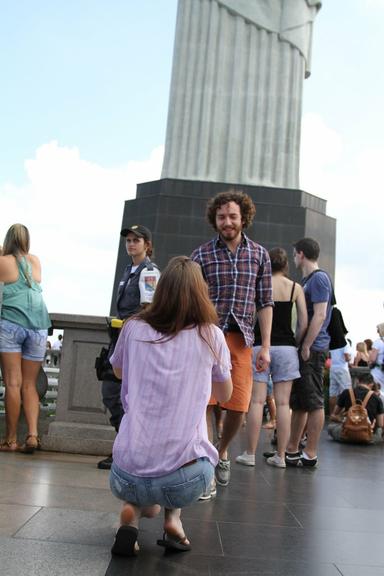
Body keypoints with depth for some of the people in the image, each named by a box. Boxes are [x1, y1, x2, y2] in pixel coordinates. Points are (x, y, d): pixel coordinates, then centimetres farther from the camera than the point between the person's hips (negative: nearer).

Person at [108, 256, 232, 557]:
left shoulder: (134, 329, 3)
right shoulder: (211, 335, 0)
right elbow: (225, 395, 18)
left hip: (126, 476, 2)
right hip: (185, 481, -1)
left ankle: (135, 512, 5)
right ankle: (173, 516, 12)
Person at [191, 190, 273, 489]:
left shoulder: (259, 254, 10)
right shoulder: (202, 254, 5)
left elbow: (265, 304, 9)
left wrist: (265, 346, 4)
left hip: (242, 339, 2)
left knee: (238, 406, 3)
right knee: (204, 403, -5)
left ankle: (222, 453, 30)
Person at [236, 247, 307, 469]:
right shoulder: (296, 288, 3)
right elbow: (304, 323, 0)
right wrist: (296, 344, 11)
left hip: (260, 346, -1)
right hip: (286, 347, 1)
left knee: (257, 400, 1)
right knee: (283, 402, 4)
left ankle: (250, 454, 6)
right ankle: (280, 456, 10)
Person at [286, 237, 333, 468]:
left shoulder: (319, 278, -10)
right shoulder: (306, 280, 20)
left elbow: (320, 315, -19)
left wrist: (306, 346, -20)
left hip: (313, 349, -10)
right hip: (304, 348, 10)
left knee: (313, 401, -4)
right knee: (298, 401, 14)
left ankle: (310, 455, 1)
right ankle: (292, 449, 22)